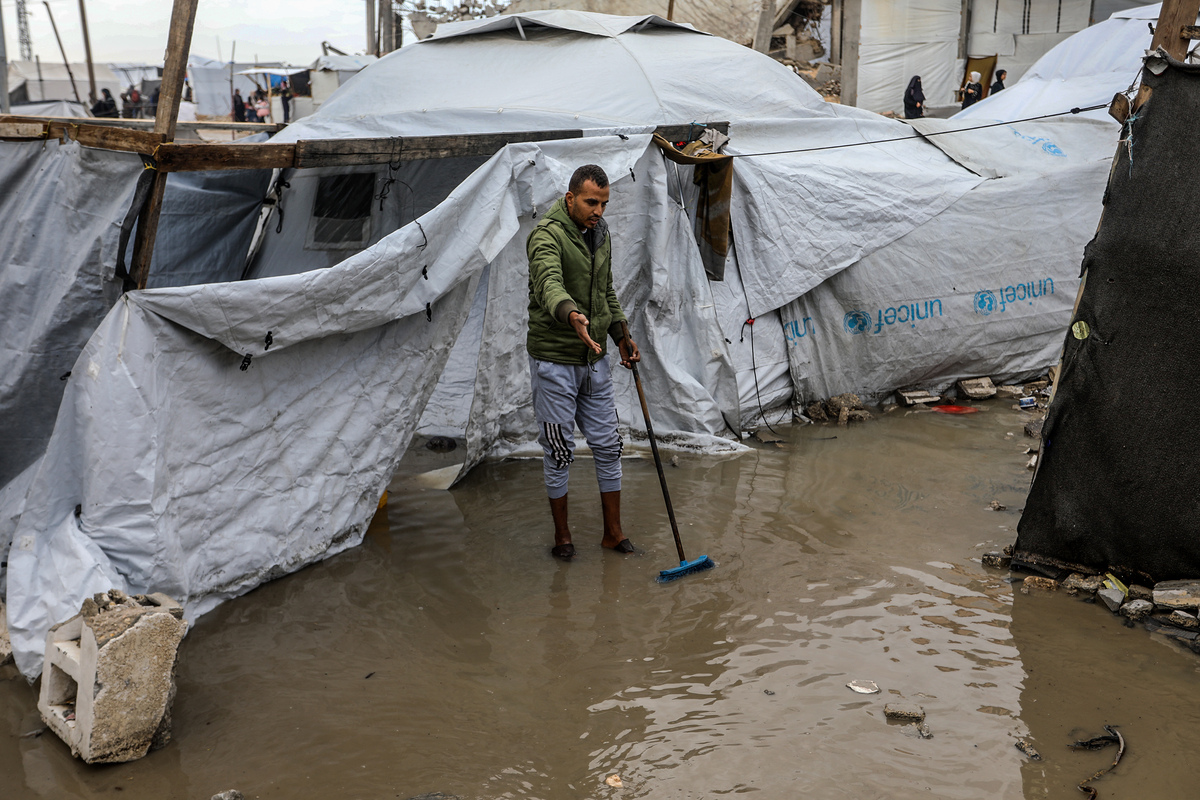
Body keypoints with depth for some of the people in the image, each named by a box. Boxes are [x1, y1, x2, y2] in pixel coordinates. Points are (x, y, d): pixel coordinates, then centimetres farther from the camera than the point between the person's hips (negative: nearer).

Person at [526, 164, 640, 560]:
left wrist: (621, 334, 12)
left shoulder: (601, 235, 9)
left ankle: (613, 532, 21)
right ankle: (562, 535, 19)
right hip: (554, 362, -7)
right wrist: (571, 314, -57)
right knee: (559, 452, 3)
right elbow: (549, 285, -38)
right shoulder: (547, 236, -17)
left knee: (608, 446, 9)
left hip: (595, 361, 7)